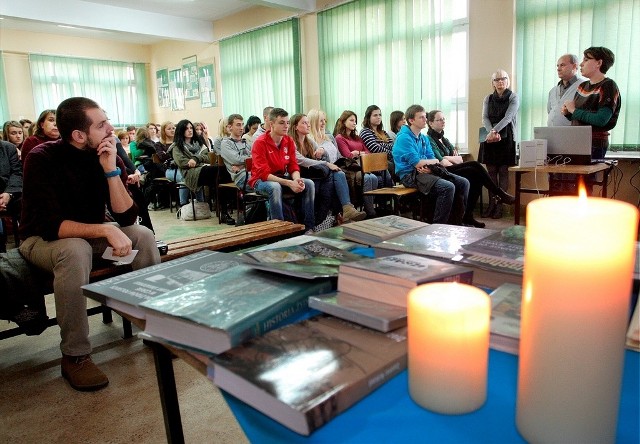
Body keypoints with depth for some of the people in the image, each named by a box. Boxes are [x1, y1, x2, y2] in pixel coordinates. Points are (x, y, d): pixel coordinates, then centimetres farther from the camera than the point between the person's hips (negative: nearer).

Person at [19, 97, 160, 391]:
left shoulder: (108, 156, -10)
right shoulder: (42, 159, -22)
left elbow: (126, 217, -17)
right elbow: (49, 225, -31)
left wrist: (111, 169, -27)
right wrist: (105, 231, -43)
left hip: (90, 234, 5)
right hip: (43, 239, -4)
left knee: (143, 235, -19)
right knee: (75, 251, -37)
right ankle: (75, 355, -23)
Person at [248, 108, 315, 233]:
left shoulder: (289, 141, 1)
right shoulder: (260, 143, -16)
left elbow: (293, 166, 2)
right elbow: (263, 173, -22)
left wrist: (297, 179, -23)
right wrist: (289, 183, -32)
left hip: (282, 178, 6)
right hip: (261, 180, -6)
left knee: (309, 183, -16)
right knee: (275, 187, -39)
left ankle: (309, 228, -12)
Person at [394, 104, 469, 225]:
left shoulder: (424, 138, 17)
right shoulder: (404, 137, -11)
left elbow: (433, 159, 11)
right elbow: (417, 163, -18)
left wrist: (429, 168, -13)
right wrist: (434, 161, -1)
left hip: (426, 171, 9)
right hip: (410, 175, -9)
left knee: (463, 183, -1)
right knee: (448, 187, -28)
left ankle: (456, 222, 7)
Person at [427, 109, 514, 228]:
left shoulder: (444, 139, 22)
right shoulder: (429, 139, -4)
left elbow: (459, 159, 14)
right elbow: (442, 162, -15)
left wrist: (446, 158, -5)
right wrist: (453, 159, 0)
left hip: (451, 170, 8)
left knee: (476, 178, -20)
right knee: (475, 165, -20)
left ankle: (468, 216, -18)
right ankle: (501, 195, -8)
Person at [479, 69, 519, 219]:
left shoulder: (513, 97, 4)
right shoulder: (488, 98, 13)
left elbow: (508, 117, -10)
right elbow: (485, 118, 1)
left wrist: (495, 131, -23)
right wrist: (491, 132, -17)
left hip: (506, 138, -3)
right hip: (490, 138, 3)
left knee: (503, 171, -3)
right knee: (491, 171, 1)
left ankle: (499, 205, -2)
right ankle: (491, 204, 3)